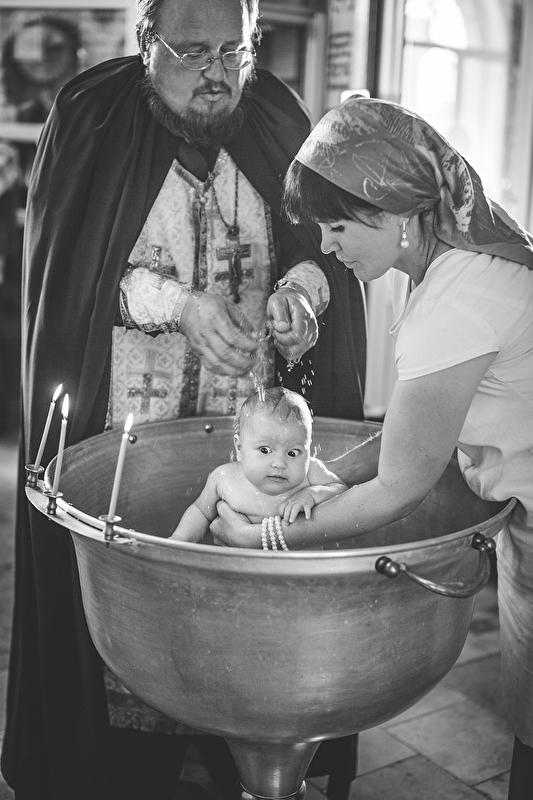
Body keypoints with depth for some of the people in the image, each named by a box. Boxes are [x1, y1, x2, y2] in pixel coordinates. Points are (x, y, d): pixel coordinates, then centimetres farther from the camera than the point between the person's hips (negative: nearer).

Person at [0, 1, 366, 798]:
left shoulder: (277, 120, 5)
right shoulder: (90, 120, -3)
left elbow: (324, 240, 7)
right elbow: (70, 269, -9)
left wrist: (300, 288, -16)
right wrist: (181, 304, -21)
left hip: (254, 425, 3)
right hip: (123, 423, -2)